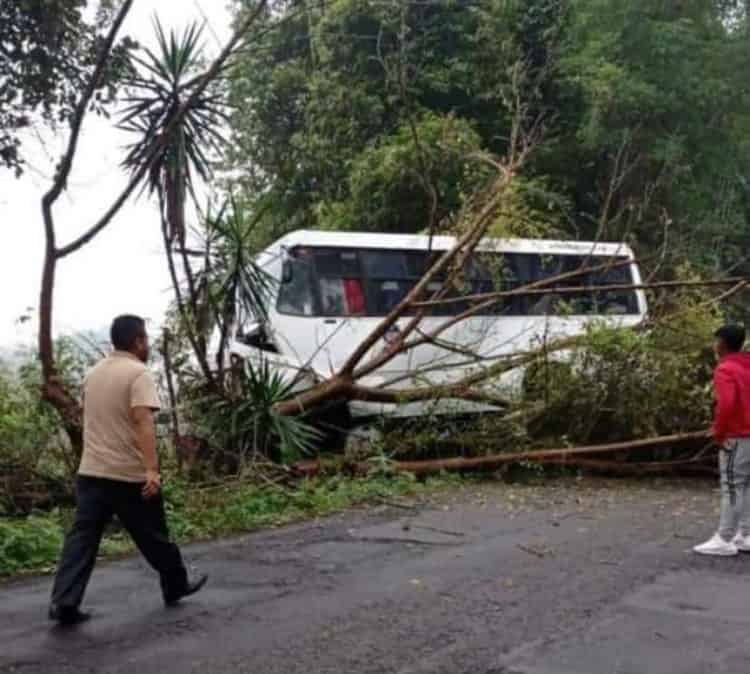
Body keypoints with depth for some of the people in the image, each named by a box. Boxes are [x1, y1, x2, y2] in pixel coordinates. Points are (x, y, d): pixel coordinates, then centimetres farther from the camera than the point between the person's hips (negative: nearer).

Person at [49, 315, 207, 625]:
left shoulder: (93, 373, 14)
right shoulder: (138, 374, -12)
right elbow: (143, 422, -24)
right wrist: (152, 469, -29)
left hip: (91, 472, 6)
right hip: (129, 476, -6)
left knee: (82, 537, 3)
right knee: (153, 537, 10)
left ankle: (64, 602, -5)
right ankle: (176, 586, 26)